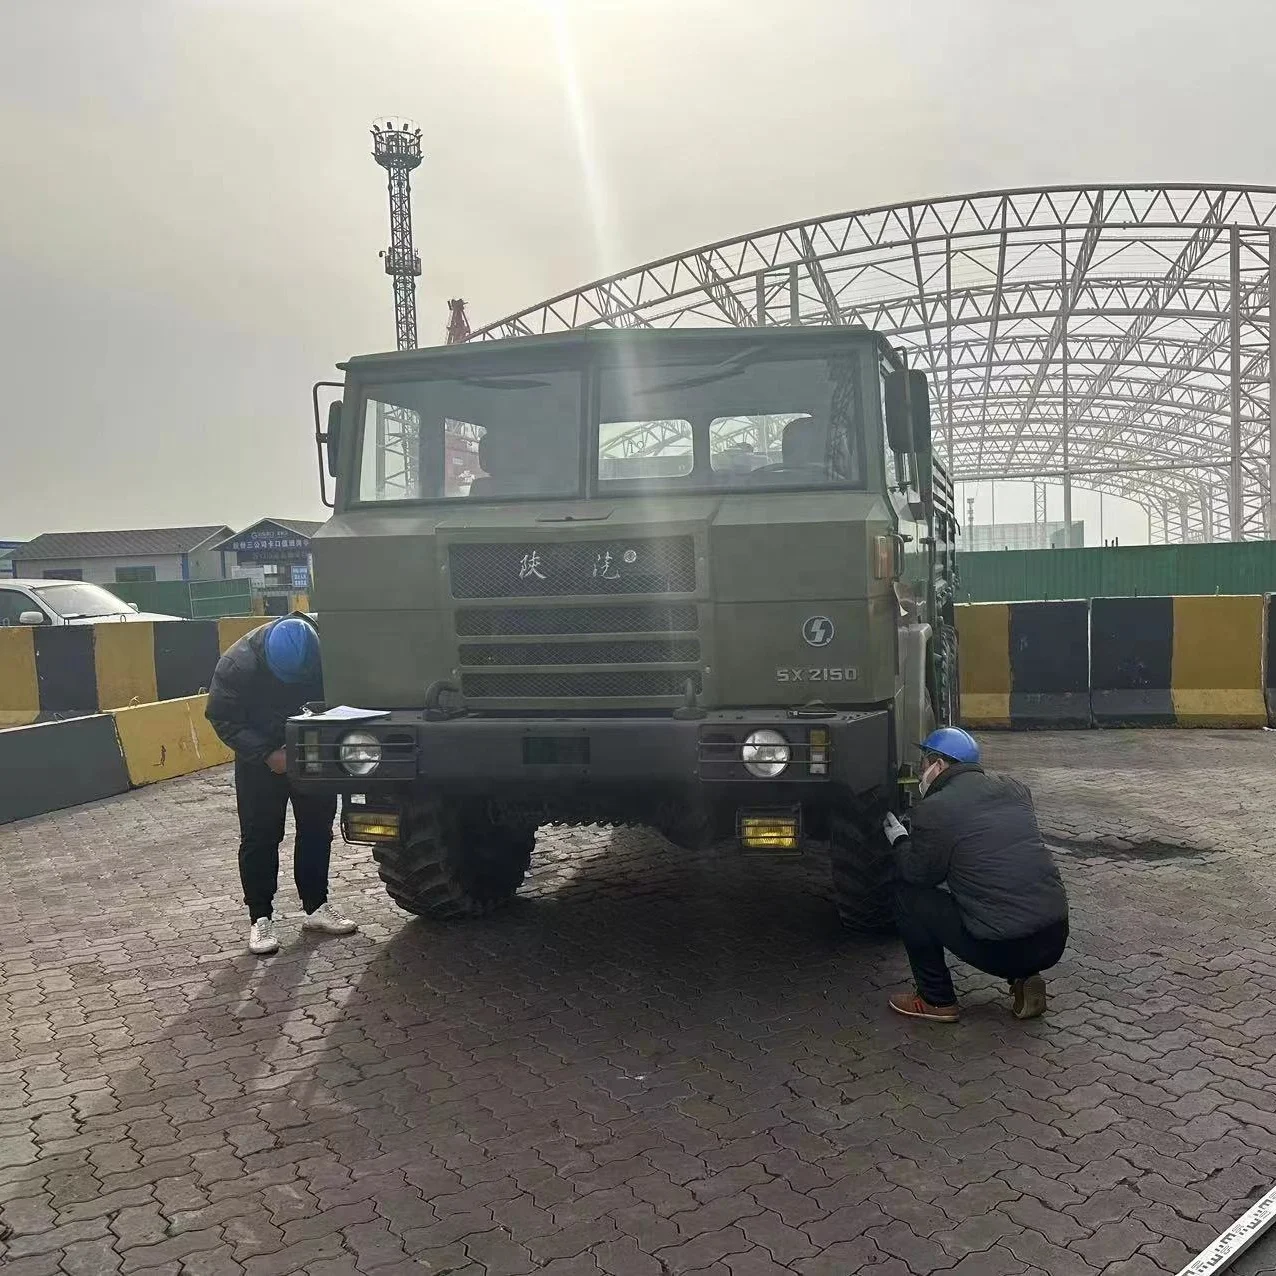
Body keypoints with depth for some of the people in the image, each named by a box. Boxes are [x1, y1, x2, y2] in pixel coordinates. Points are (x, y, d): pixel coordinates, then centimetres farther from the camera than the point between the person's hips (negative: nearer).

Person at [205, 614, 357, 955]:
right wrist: (267, 754, -26)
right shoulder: (239, 663, -30)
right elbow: (222, 718, -18)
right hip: (261, 756, -2)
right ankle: (260, 918, 8)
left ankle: (316, 907, 20)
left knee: (318, 828, 8)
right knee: (259, 837, -2)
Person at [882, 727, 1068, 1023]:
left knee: (908, 893, 9)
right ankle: (1024, 978, 17)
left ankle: (936, 1000, 16)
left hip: (1000, 950, -7)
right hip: (1055, 940, 7)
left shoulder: (934, 810, -9)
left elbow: (919, 873, 4)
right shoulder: (1013, 789, 11)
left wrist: (899, 840, 24)